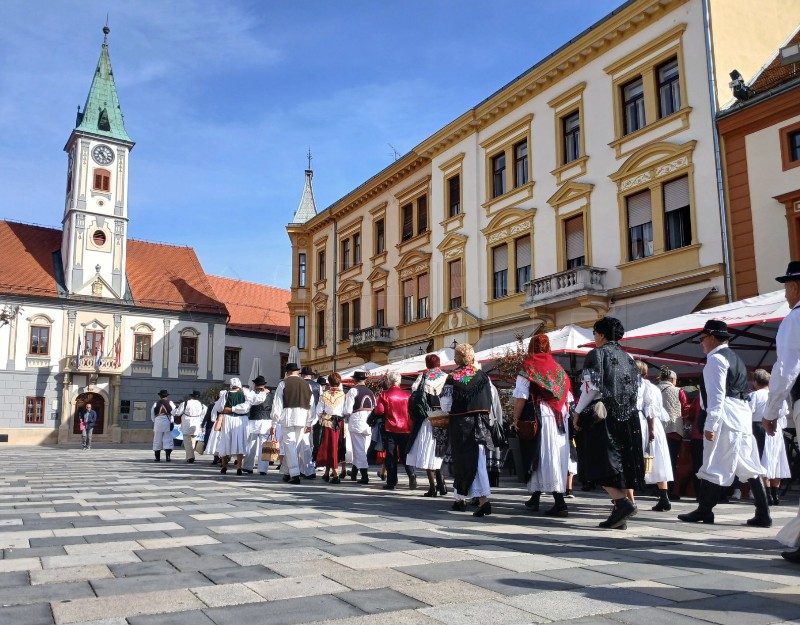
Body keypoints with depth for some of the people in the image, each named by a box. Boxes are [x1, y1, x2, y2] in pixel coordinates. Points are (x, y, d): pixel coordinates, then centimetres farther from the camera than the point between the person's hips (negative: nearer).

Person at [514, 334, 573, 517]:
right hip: (560, 418, 6)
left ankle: (560, 502, -7)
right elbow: (567, 399, 14)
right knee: (558, 457, 10)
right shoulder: (558, 368, 14)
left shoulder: (528, 367, -2)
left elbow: (521, 397, -11)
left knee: (544, 456, -3)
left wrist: (516, 418, -5)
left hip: (539, 417, -5)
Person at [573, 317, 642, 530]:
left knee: (602, 465, -5)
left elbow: (591, 387, -11)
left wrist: (579, 413, -4)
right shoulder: (627, 358, 17)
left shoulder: (596, 354, -3)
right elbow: (636, 387, 15)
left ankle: (623, 503, -21)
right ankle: (620, 516, 7)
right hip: (628, 418, 7)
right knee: (622, 465, 7)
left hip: (604, 417, -7)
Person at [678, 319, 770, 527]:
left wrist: (710, 424, -18)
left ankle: (704, 511, -1)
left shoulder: (715, 358, -6)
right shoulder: (734, 358, 23)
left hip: (725, 418, -10)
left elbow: (717, 395, -16)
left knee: (714, 466, -5)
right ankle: (763, 514, 7)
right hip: (743, 416, 10)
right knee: (749, 467, 8)